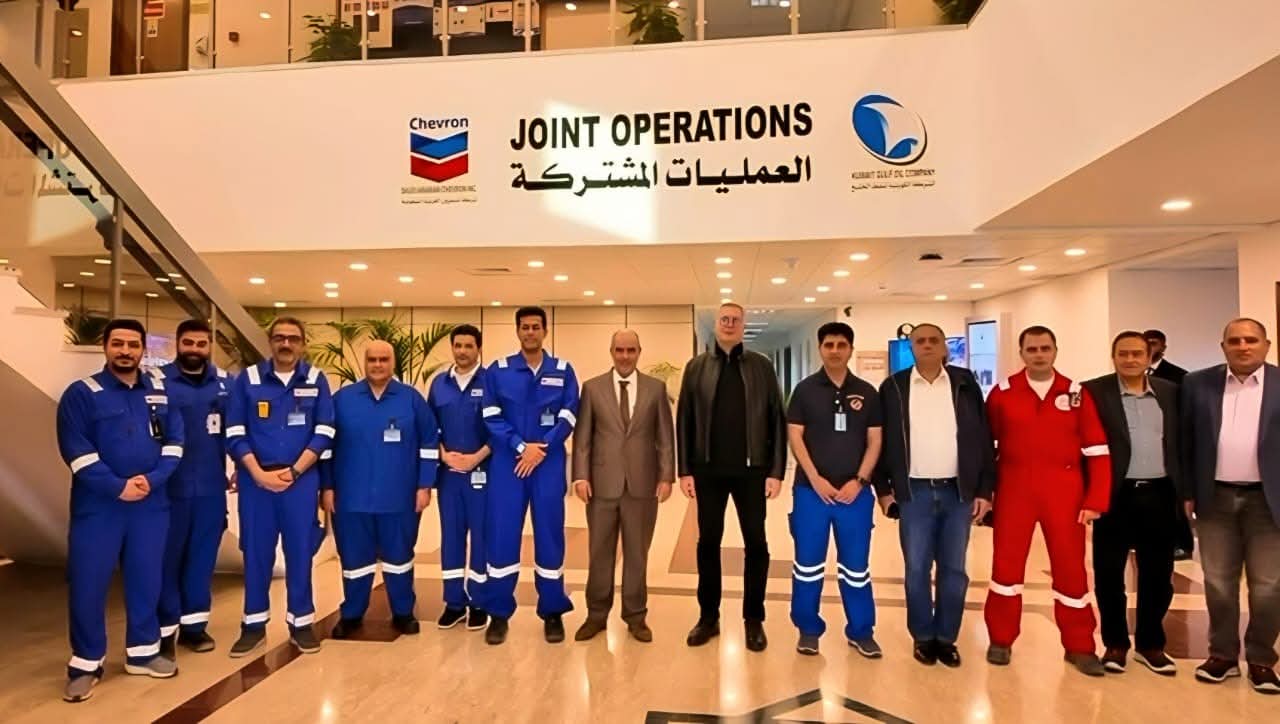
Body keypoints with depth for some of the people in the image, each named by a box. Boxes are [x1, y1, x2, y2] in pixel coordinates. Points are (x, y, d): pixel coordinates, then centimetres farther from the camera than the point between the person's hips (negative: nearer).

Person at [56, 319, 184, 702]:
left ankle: (143, 652, 26)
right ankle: (86, 664, 17)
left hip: (151, 503, 3)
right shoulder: (81, 393, -4)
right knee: (87, 584, 2)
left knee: (146, 580, 11)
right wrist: (118, 487, -17)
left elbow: (174, 441, 3)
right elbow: (76, 451, -11)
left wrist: (151, 480, -12)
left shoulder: (161, 392, 7)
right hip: (97, 505, -3)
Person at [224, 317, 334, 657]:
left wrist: (294, 471, -9)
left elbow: (324, 432, -1)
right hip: (255, 480, 1)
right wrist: (259, 473, -10)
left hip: (301, 480, 0)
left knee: (300, 550, 5)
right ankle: (254, 624, 21)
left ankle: (301, 622, 17)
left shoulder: (316, 380, 2)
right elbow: (235, 434, 0)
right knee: (256, 550, 8)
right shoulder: (247, 379, 3)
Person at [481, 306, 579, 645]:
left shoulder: (563, 371, 5)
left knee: (550, 536, 5)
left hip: (549, 465, 0)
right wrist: (521, 446, -12)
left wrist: (540, 450, -11)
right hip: (507, 464, 0)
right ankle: (499, 613, 17)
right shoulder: (498, 370, 5)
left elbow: (568, 418, 0)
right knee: (501, 536, 2)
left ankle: (552, 613, 19)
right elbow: (492, 418, -1)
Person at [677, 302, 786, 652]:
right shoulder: (696, 367, 6)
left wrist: (776, 471, -5)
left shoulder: (761, 366, 4)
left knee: (756, 543, 6)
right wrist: (685, 470, -1)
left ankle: (754, 620, 20)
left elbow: (777, 420, 1)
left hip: (751, 469, -1)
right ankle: (708, 616, 22)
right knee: (708, 542, 9)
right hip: (708, 469, 1)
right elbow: (684, 420, 4)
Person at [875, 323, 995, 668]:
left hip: (958, 491, 1)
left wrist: (985, 490, 0)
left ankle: (946, 638, 22)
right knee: (917, 569, 4)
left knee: (953, 569, 8)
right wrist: (884, 489, 0)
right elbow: (882, 440, 4)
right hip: (914, 492, -1)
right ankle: (923, 637, 20)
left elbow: (983, 438, 4)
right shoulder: (893, 387, 1)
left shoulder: (965, 384, 3)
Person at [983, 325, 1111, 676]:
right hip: (1014, 490, 0)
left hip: (1064, 493, 1)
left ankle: (1079, 646, 24)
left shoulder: (1077, 394, 1)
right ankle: (1001, 640, 22)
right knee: (1006, 564, 7)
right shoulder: (1003, 392, 0)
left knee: (1071, 568, 8)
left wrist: (1096, 500, -6)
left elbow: (1096, 450, 0)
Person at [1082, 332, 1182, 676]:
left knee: (1157, 574, 11)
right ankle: (1115, 643, 20)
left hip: (1159, 495, 3)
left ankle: (1150, 644, 26)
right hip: (1115, 495, -3)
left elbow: (1180, 442, 11)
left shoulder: (1170, 392, 8)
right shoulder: (1094, 391, -4)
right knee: (1109, 573, 5)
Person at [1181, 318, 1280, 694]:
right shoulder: (1198, 384, 2)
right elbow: (1186, 441, 4)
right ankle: (1222, 654, 23)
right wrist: (1187, 493, 2)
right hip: (1216, 498, 1)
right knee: (1218, 582, 10)